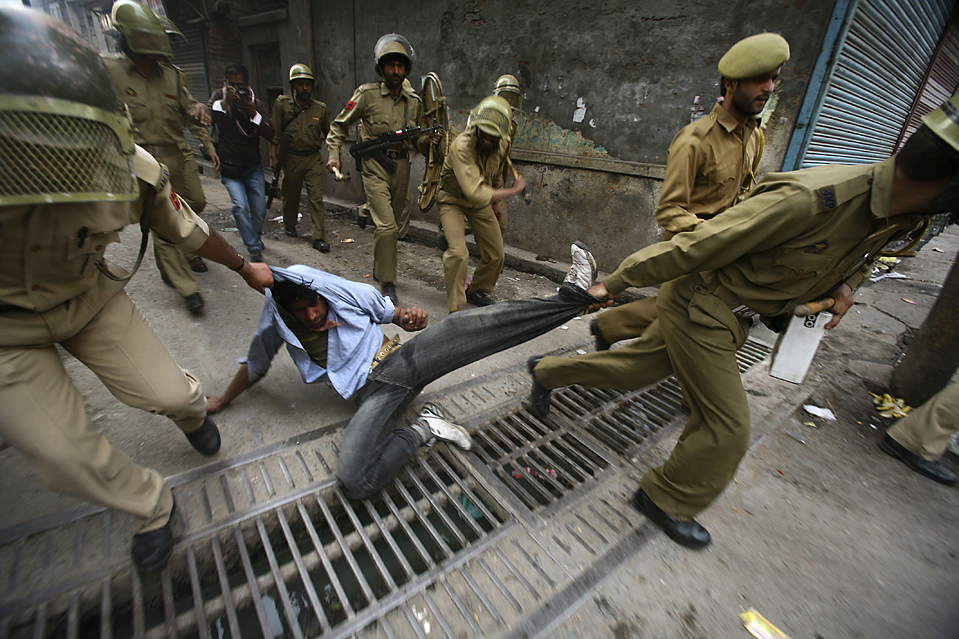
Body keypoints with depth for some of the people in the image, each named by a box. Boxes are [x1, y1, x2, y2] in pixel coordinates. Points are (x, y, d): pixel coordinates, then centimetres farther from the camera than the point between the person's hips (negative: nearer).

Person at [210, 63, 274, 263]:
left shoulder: (256, 103, 1)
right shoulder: (219, 96, 0)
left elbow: (269, 134, -12)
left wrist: (251, 112, -23)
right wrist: (225, 101, -26)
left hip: (253, 165, 1)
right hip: (229, 166, -1)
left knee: (259, 211, 1)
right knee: (240, 206, -18)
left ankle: (255, 237, 31)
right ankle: (254, 248, -9)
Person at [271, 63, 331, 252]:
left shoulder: (320, 109, 4)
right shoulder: (282, 104, 0)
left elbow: (328, 134, 16)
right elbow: (275, 132, 0)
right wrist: (273, 156, -6)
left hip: (313, 158, 0)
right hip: (291, 157, 0)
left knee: (316, 198, -8)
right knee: (290, 195, 12)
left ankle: (319, 237, -6)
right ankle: (289, 226, 37)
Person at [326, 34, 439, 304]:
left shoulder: (414, 101, 9)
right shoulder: (367, 94, -3)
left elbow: (417, 140, 16)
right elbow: (339, 125, 5)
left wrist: (428, 141, -7)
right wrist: (334, 155, -7)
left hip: (401, 166, 5)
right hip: (375, 167, -5)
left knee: (399, 226, 13)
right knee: (386, 226, -16)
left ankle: (379, 267, 37)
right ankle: (387, 283, -3)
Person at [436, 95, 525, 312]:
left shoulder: (502, 145, -10)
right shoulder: (462, 146, -33)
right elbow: (475, 193, -42)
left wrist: (495, 202, 23)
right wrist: (514, 190, -31)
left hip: (481, 201, 6)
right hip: (453, 200, -6)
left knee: (496, 254, 4)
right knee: (458, 253, -24)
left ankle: (477, 291, 30)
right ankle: (455, 308, -9)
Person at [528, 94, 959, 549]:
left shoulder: (901, 216, 0)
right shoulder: (810, 199, -29)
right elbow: (692, 248, -25)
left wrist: (844, 284, 3)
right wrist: (613, 284, -17)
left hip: (733, 313, 8)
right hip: (701, 307, -8)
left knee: (635, 371, 17)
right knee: (726, 428, 0)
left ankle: (547, 372, 37)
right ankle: (668, 501, 26)